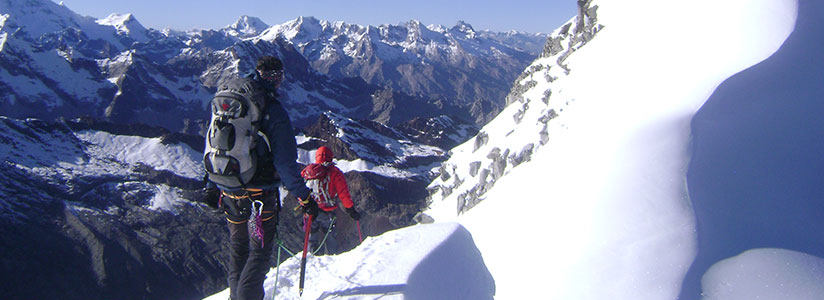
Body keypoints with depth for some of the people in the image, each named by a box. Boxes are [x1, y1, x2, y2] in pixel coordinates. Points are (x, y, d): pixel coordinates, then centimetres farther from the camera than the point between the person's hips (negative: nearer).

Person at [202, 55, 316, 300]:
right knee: (260, 251, 7)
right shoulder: (274, 111, -15)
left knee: (237, 247, 21)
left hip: (229, 192, 6)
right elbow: (285, 162, -16)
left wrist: (212, 186, 20)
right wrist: (304, 195, -8)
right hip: (259, 194, -6)